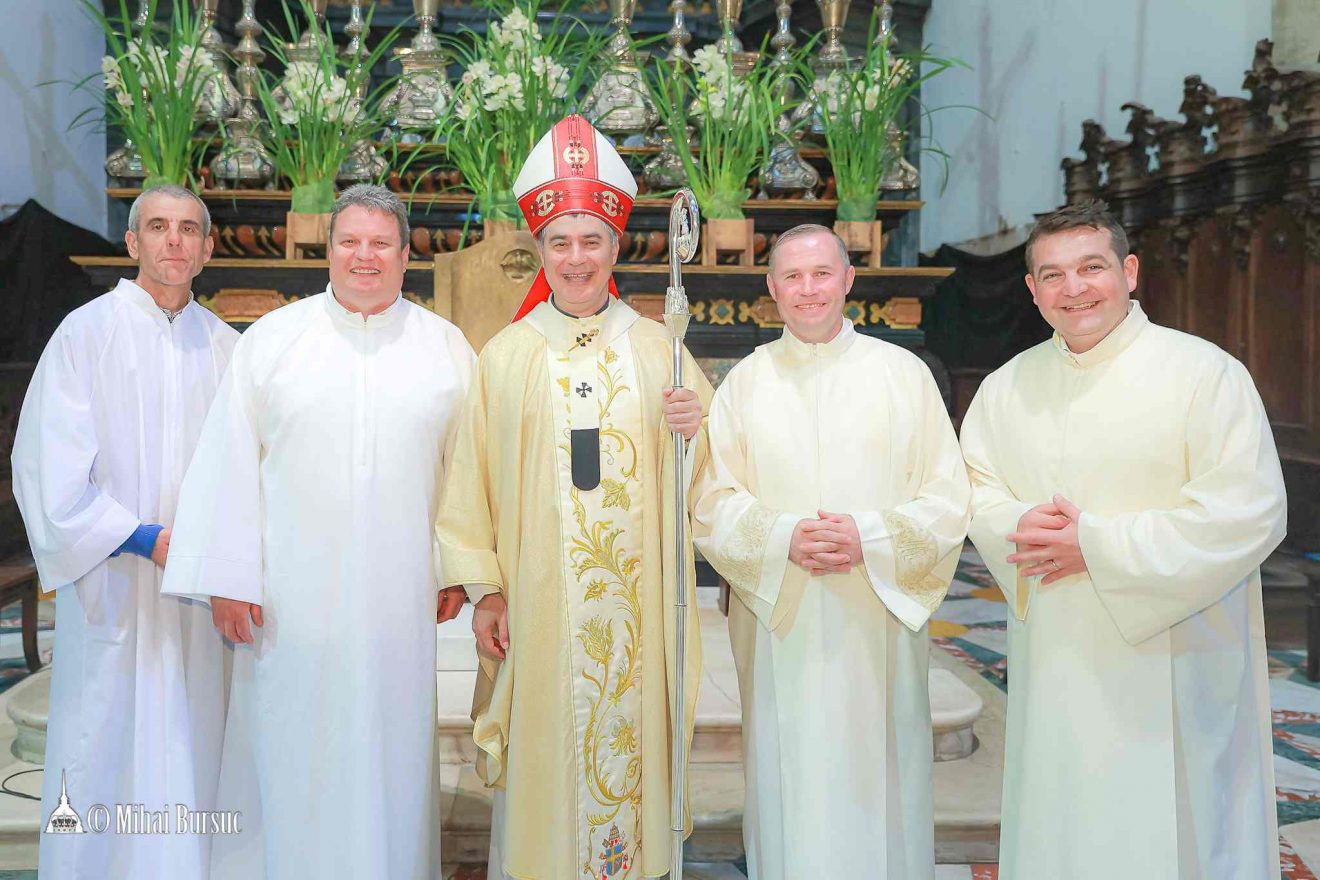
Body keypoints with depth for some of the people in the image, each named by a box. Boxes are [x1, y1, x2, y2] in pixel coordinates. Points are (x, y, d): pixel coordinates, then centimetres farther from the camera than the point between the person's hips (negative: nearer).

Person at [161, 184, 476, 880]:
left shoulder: (447, 347, 5)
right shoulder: (272, 339, 3)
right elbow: (229, 462, 1)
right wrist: (227, 578, -4)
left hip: (400, 597, 1)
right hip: (291, 594, 0)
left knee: (391, 752, 9)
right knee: (289, 754, 7)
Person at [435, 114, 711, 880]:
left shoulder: (656, 348, 6)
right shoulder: (506, 356, 3)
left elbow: (702, 477, 7)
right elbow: (470, 484, 0)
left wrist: (692, 433, -14)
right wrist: (483, 587, -6)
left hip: (634, 601, 1)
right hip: (537, 601, -1)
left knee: (628, 733, 7)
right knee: (544, 743, 5)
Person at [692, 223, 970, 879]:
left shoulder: (904, 374, 4)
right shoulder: (745, 382, 6)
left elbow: (948, 503, 1)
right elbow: (712, 505, 1)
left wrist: (869, 538, -14)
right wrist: (783, 537, -15)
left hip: (877, 625, 0)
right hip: (780, 626, 1)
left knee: (877, 787, 7)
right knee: (789, 786, 6)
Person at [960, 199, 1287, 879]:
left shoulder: (1204, 372, -9)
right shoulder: (1008, 387, 7)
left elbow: (1249, 515, -15)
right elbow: (975, 489, 10)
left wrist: (1096, 544, -18)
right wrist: (1024, 526, -13)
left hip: (1171, 673, -4)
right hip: (1052, 666, 4)